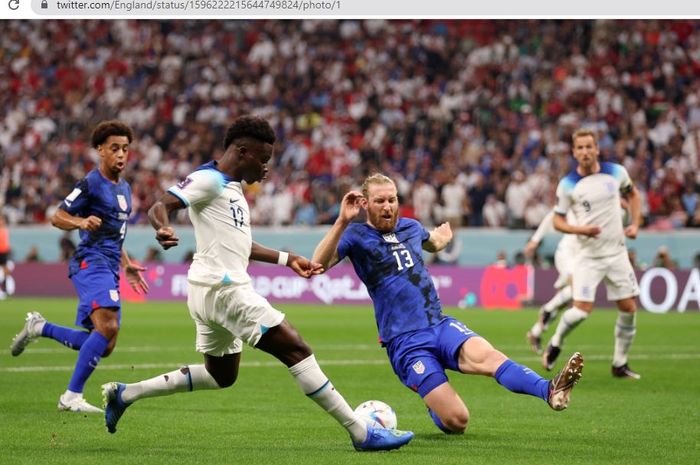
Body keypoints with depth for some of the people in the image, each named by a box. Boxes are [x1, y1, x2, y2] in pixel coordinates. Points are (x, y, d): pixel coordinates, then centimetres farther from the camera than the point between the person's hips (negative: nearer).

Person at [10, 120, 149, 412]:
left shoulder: (124, 188, 21)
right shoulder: (91, 184, -5)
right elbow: (57, 217, -5)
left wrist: (127, 266, 25)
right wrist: (82, 222, -24)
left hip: (109, 270, 9)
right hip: (91, 262, -9)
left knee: (104, 346, 5)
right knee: (107, 327, -28)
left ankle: (39, 328, 21)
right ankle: (72, 397, -25)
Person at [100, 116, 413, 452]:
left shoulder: (232, 186, 19)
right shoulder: (208, 179, -11)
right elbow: (159, 207, -20)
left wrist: (286, 259, 28)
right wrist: (163, 229, -43)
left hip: (212, 292, 11)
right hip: (223, 289, -11)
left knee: (221, 375, 23)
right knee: (296, 349, -11)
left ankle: (125, 394, 24)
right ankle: (362, 433, -12)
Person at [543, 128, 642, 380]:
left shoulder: (616, 172, -2)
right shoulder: (568, 184, -9)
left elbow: (632, 194, 17)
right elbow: (557, 220, -2)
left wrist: (635, 224, 5)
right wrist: (580, 229, -20)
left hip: (617, 253, 3)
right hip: (588, 255, -3)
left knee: (629, 308, 2)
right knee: (582, 309, -15)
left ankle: (620, 363, 17)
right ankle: (555, 344, 13)